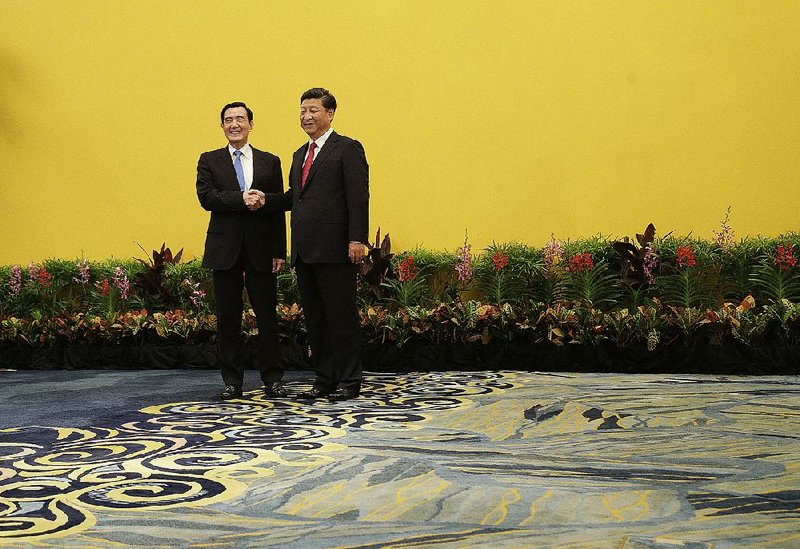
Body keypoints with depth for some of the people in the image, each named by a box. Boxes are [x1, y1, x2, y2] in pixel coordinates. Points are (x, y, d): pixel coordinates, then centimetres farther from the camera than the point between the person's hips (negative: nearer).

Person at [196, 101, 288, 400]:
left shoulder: (270, 162, 10)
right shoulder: (209, 161, 9)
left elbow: (278, 209, 5)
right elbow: (206, 197, -7)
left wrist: (280, 251, -1)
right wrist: (242, 199, -19)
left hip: (261, 249, 0)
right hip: (225, 249, 0)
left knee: (267, 316, 2)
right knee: (228, 319, 4)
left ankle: (272, 379, 11)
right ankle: (232, 381, 13)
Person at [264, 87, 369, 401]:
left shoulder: (347, 149, -2)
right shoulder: (300, 155, 22)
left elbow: (358, 197, -10)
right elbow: (293, 197, 20)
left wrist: (357, 239, -19)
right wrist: (265, 200, 2)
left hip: (335, 249, -8)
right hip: (305, 251, 8)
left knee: (342, 316, -2)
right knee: (314, 317, 11)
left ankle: (348, 382, 7)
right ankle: (324, 380, 20)